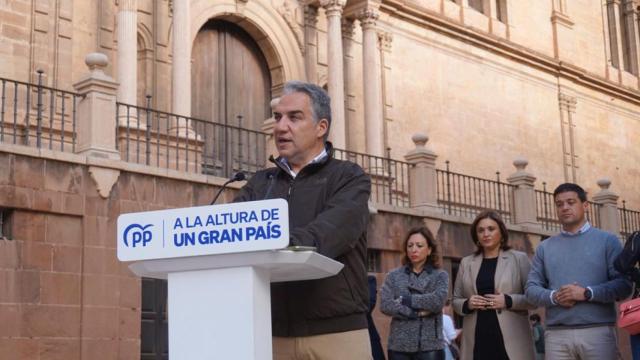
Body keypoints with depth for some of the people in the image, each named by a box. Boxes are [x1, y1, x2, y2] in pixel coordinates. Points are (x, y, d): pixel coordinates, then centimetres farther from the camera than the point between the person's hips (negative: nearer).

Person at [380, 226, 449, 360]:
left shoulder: (440, 275, 6)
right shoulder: (394, 275, 8)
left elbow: (438, 300, -12)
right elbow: (385, 304, -5)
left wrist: (405, 299, -7)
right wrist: (416, 313, -10)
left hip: (430, 345, -1)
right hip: (399, 345, 1)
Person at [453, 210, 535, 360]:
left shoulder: (519, 258, 6)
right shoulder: (466, 263, 14)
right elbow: (455, 300, 17)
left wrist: (509, 301, -13)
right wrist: (467, 304, -5)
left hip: (511, 341, -2)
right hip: (477, 341, 2)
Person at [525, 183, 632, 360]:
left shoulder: (607, 240, 7)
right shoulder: (544, 247, 16)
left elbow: (624, 284, -2)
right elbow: (531, 289, 11)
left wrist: (587, 293, -14)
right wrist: (554, 297, -9)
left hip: (598, 331, -2)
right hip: (556, 334, 2)